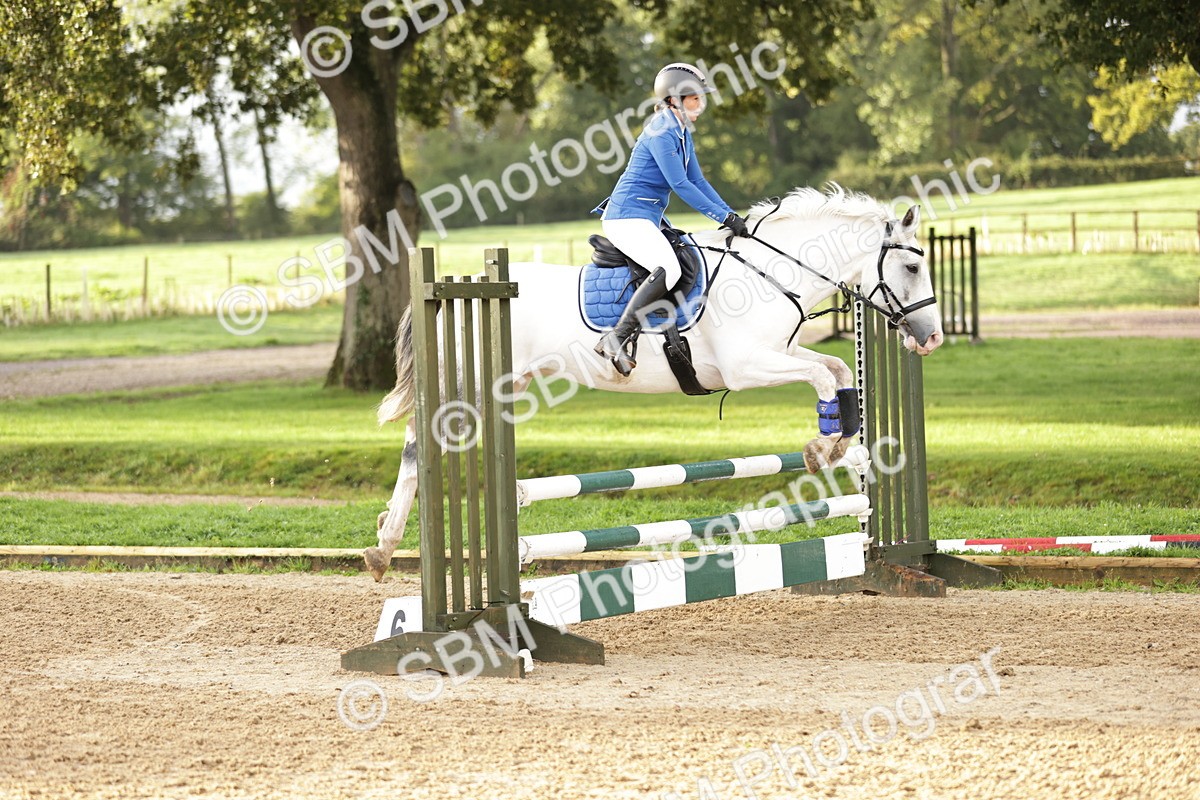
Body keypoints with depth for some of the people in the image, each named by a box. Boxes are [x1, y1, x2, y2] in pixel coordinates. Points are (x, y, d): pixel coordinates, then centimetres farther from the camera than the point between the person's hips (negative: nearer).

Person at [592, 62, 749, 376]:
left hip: (647, 220, 11)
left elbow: (697, 181, 16)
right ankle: (617, 338, -31)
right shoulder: (661, 132, -15)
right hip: (628, 217, -11)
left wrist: (731, 215, 6)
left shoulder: (682, 133, 15)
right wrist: (723, 217, -19)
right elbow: (680, 185, -20)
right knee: (668, 269, -31)